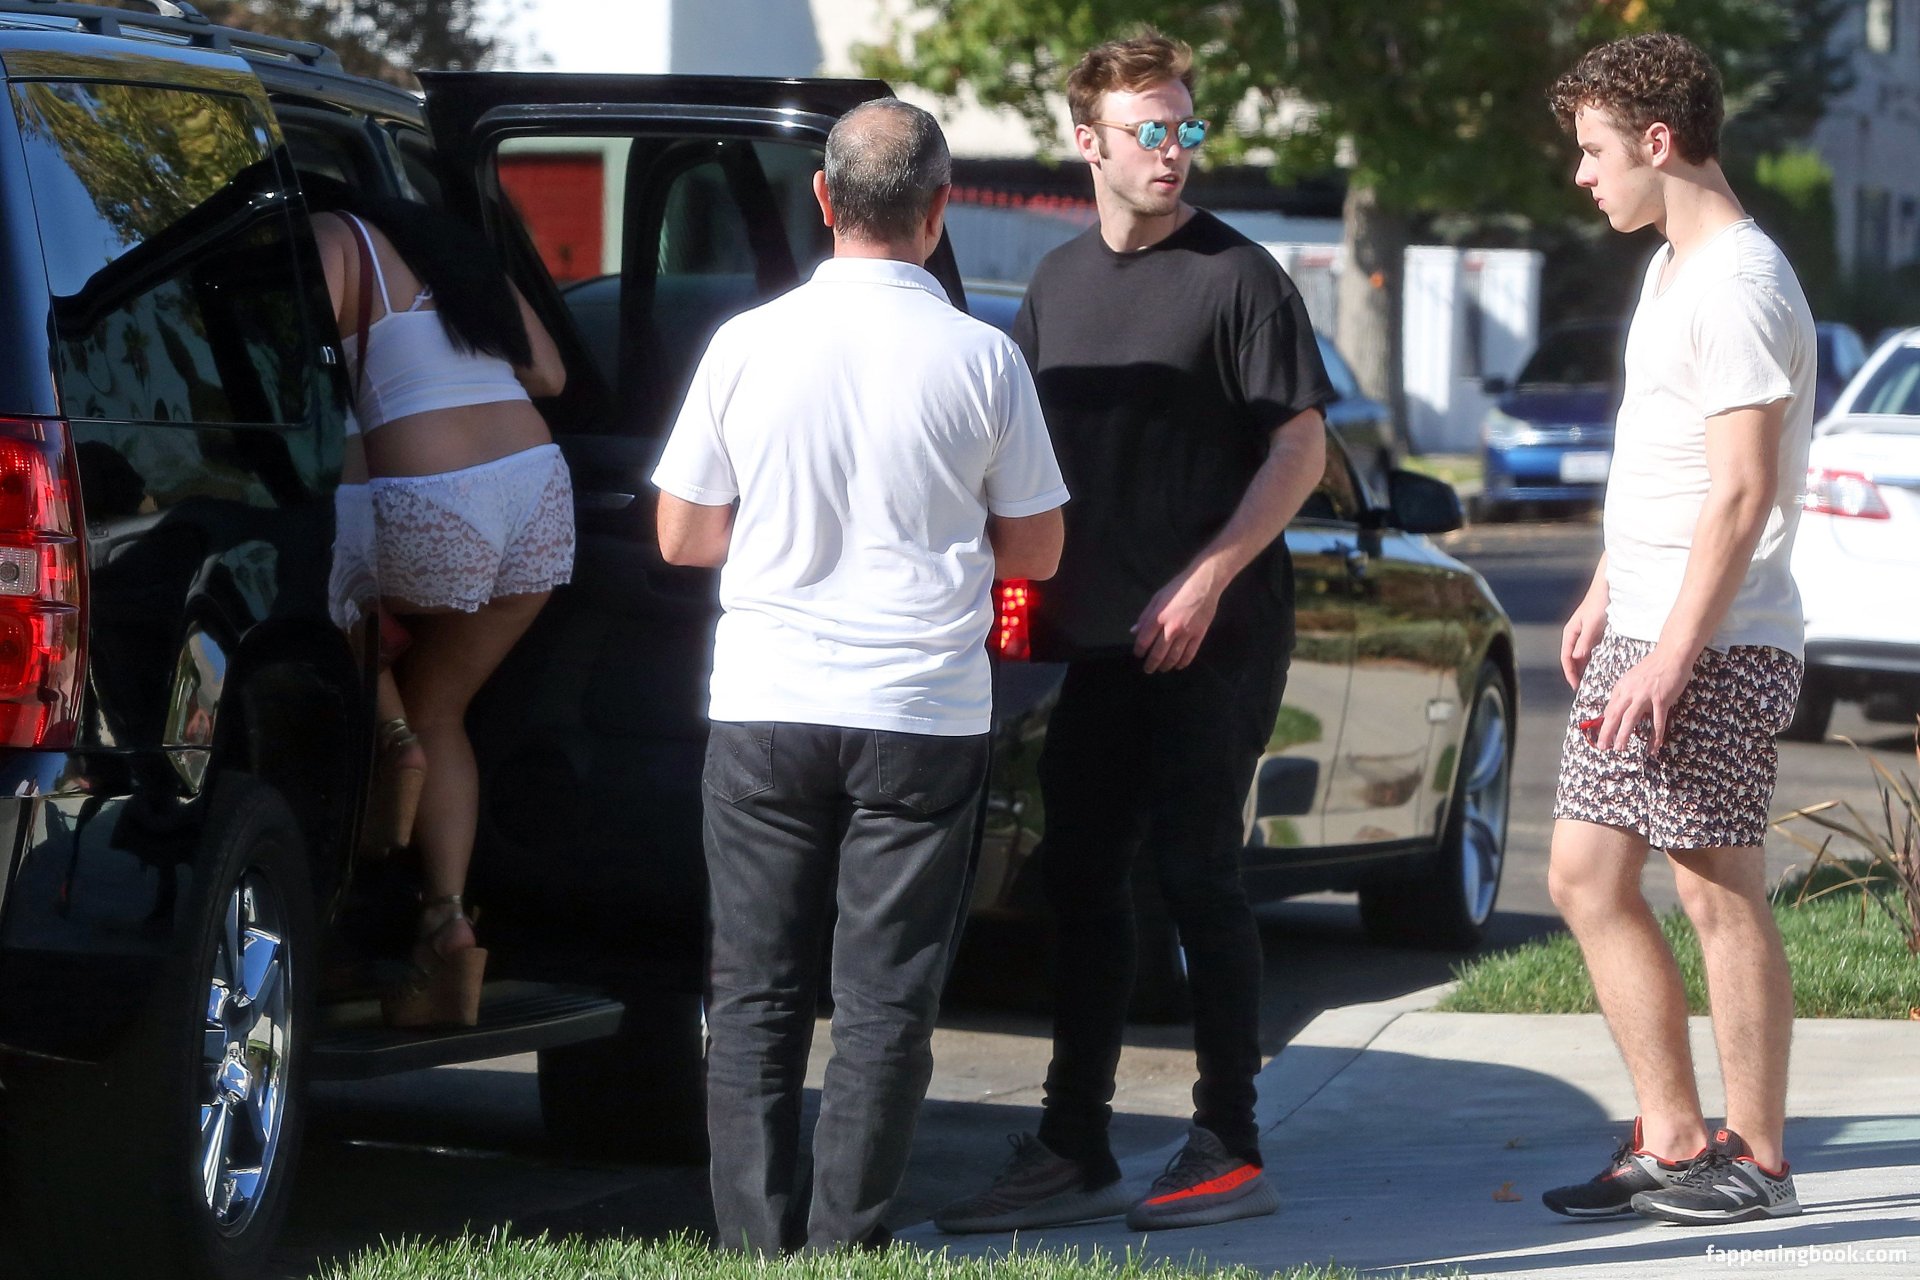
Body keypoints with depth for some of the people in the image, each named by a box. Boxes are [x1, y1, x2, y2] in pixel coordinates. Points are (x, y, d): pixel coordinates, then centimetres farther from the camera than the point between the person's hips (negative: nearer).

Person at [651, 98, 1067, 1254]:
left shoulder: (748, 345, -3)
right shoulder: (982, 359, -5)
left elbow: (682, 536, 5)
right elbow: (1035, 549, 4)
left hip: (767, 712, 1)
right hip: (924, 716, -1)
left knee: (756, 996, 8)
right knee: (885, 1003, 4)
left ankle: (758, 1245, 5)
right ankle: (846, 1244, 1)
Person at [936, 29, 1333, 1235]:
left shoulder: (1236, 275, -6)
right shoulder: (1059, 284, 13)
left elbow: (1302, 445, -9)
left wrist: (1206, 580, -16)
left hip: (1215, 635, -6)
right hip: (1104, 635, 7)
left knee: (1197, 872, -4)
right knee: (1082, 876, 7)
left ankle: (1230, 1151, 5)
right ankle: (1073, 1151, 14)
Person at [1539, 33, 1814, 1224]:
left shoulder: (1739, 285, -16)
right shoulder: (1671, 270, 16)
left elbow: (1742, 496, -21)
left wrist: (1674, 656, -23)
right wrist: (1604, 595, 22)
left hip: (1716, 645, -10)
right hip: (1642, 631, 10)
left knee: (1720, 892, -3)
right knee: (1586, 877, 10)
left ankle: (1756, 1159, 6)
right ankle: (1671, 1141, 16)